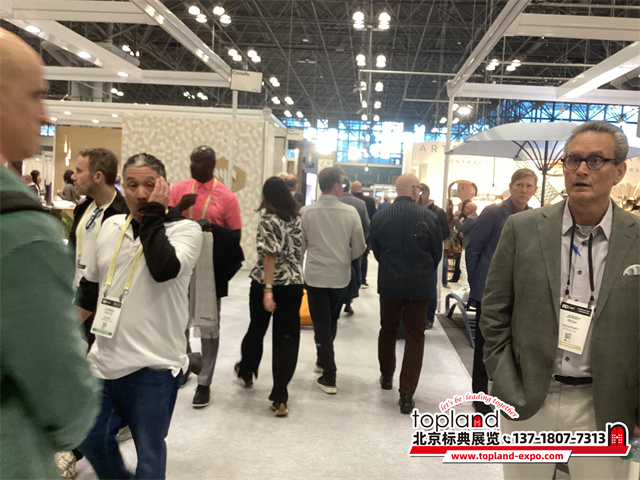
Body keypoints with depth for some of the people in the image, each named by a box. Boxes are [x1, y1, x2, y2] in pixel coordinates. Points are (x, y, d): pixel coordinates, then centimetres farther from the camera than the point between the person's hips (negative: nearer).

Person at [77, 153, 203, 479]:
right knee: (90, 439, 19)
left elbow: (164, 269, -31)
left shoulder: (185, 229, -10)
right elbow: (90, 286, 18)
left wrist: (154, 215, -21)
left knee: (149, 453, 9)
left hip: (153, 367, -5)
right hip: (103, 361, 6)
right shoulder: (111, 226, 7)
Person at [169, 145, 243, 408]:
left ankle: (204, 383, 15)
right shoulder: (179, 189, 3)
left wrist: (213, 229, -18)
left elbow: (236, 237, -3)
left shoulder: (226, 196, -7)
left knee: (209, 327, 4)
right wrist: (180, 207, -16)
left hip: (210, 269, -3)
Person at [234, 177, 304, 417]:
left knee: (256, 329, 20)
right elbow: (299, 250, 7)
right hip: (294, 284, 3)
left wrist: (267, 290, -19)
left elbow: (270, 256, -18)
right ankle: (280, 398, 0)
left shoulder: (269, 221, -13)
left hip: (266, 283, -3)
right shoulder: (298, 219, 3)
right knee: (287, 338, 3)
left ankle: (247, 371, 45)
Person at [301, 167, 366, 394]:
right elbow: (359, 248, -4)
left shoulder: (306, 212, -10)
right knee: (332, 322, 21)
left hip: (315, 275, -1)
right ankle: (324, 361, 38)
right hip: (341, 276, 1)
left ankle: (329, 376, 4)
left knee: (322, 324, 6)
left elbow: (301, 244, 0)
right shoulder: (350, 212, -9)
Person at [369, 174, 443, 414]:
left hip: (389, 283, 2)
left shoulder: (380, 217, -8)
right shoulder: (429, 217, -12)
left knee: (388, 330, 22)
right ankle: (407, 394, 3)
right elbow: (437, 252, -1)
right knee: (415, 336, 7)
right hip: (420, 285, -2)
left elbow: (375, 250, 4)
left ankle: (387, 376, 38)